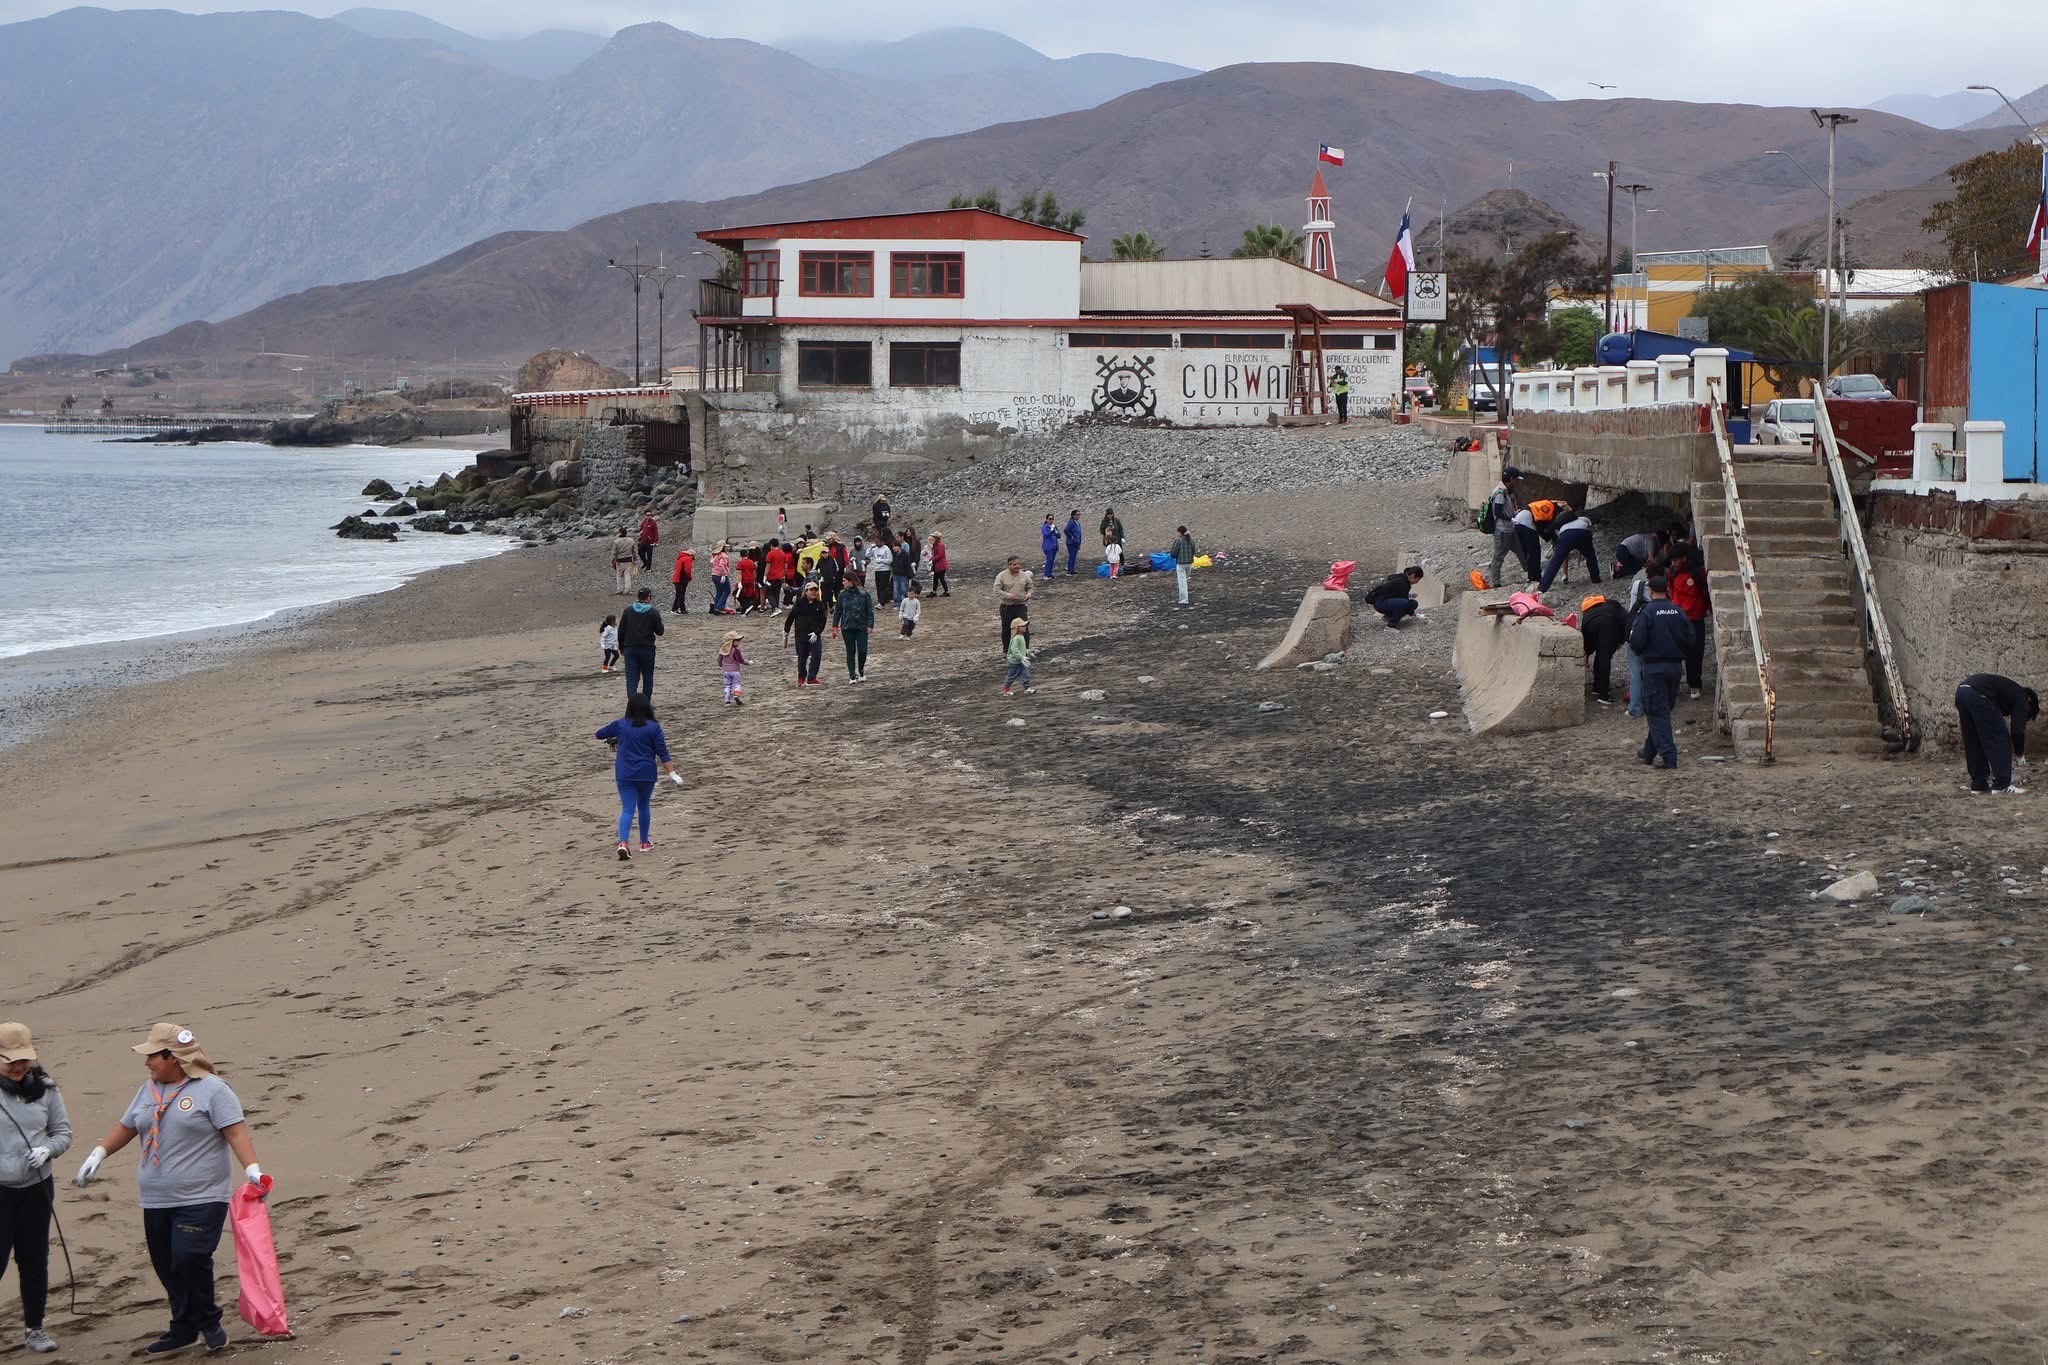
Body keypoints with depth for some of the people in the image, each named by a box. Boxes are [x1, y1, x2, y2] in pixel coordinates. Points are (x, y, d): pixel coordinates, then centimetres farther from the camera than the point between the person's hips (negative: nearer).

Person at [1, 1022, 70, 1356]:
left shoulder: (45, 1089, 0)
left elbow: (63, 1132, 8)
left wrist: (47, 1150, -12)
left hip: (36, 1189, 3)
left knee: (34, 1261, 10)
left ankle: (33, 1328, 24)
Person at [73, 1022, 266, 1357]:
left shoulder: (211, 1089, -9)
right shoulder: (149, 1090, 13)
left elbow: (235, 1132, -14)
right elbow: (125, 1127, 23)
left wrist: (252, 1169, -26)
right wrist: (98, 1153, 11)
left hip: (202, 1199, -7)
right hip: (157, 1201, 7)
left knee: (189, 1260, -17)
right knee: (168, 1268, 9)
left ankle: (207, 1322, 2)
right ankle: (184, 1331, 20)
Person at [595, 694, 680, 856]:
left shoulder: (619, 725, 0)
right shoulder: (654, 727, -4)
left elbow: (599, 734, 14)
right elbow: (663, 753, -7)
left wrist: (610, 726, 34)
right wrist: (672, 773, -6)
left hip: (624, 774, 0)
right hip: (646, 774, 0)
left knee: (627, 809, -2)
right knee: (644, 806, 19)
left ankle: (623, 843, -22)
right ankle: (645, 842, 30)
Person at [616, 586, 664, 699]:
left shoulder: (628, 610, 5)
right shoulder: (653, 612, -5)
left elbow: (621, 631, 6)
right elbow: (659, 631, -3)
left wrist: (621, 647, 15)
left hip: (630, 649, 2)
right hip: (647, 649, -2)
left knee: (631, 677, -2)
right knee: (647, 677, 11)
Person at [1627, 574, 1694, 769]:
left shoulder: (1647, 612, -13)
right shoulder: (1678, 612, 1)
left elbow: (1636, 643, -14)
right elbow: (1690, 640, 3)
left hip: (1654, 667, -5)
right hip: (1675, 666, 5)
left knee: (1657, 711, -2)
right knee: (1663, 709, 18)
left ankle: (1669, 756, -13)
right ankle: (1650, 751, 30)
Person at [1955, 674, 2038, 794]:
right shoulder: (2021, 698, 17)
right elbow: (2018, 730, 8)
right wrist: (2020, 755, 22)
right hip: (1979, 695, -8)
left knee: (1973, 744, 19)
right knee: (2000, 740, 4)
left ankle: (1978, 784, 21)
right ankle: (2003, 784, 4)